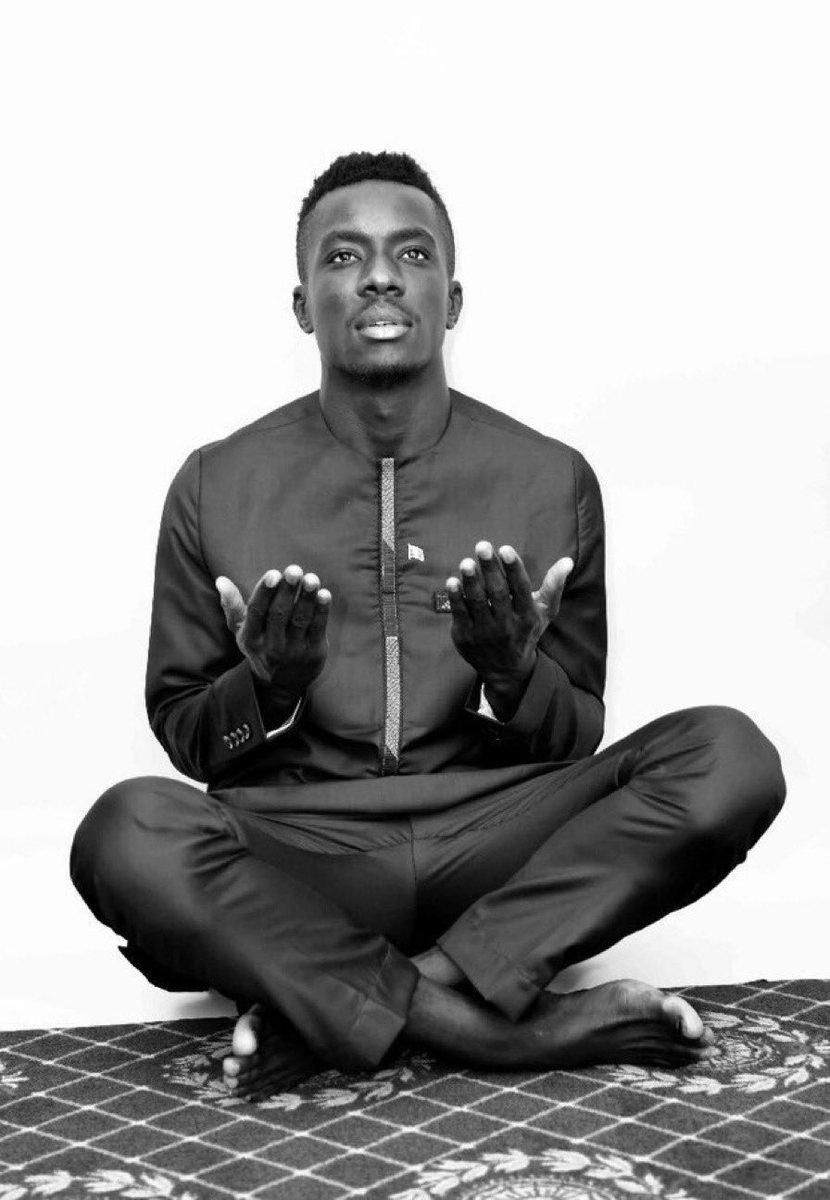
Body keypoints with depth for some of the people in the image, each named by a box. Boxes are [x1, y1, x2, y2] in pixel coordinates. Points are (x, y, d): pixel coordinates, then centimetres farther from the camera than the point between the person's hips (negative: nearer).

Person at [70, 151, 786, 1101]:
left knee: (728, 758, -23)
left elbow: (577, 740, 10)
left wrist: (516, 677, -13)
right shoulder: (218, 485, 4)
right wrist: (265, 689, -13)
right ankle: (519, 1028, -25)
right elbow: (181, 735, 9)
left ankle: (321, 1009, -24)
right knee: (127, 835, -32)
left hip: (494, 845, 2)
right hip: (296, 855, -1)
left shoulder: (553, 480, 6)